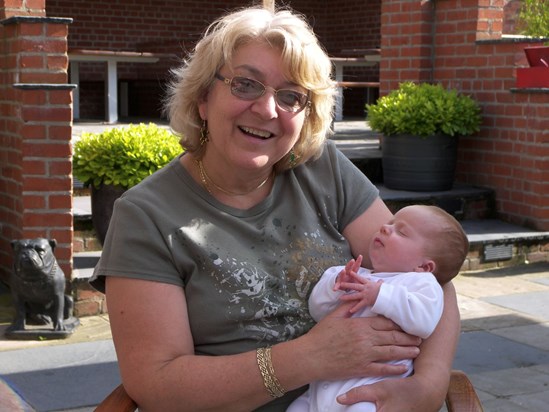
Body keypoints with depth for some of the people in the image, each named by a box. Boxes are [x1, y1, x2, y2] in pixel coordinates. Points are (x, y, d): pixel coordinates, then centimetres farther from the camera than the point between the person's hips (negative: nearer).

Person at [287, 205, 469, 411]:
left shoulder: (420, 281, 2)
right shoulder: (357, 276, 19)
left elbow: (425, 320, -17)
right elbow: (318, 311, 11)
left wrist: (380, 296, -21)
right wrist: (335, 285, -8)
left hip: (372, 386, -6)